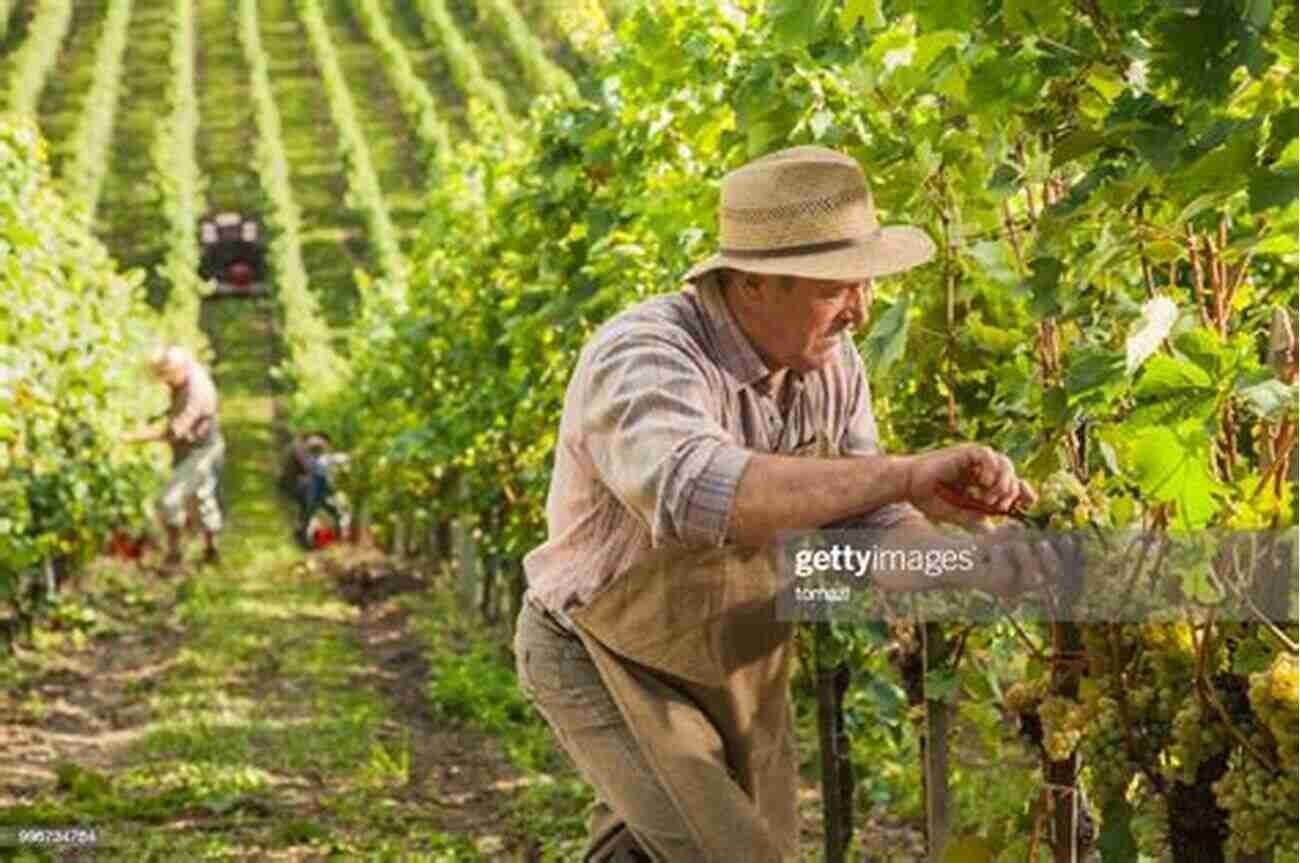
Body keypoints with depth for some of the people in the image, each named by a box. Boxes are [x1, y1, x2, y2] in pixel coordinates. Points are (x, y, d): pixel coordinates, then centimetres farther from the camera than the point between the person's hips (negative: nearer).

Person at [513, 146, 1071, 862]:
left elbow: (865, 530, -6)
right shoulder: (642, 359, -30)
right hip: (610, 663, -7)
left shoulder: (831, 362, -8)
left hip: (742, 667, 7)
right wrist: (904, 475, -53)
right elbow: (694, 493, -51)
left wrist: (974, 564, -27)